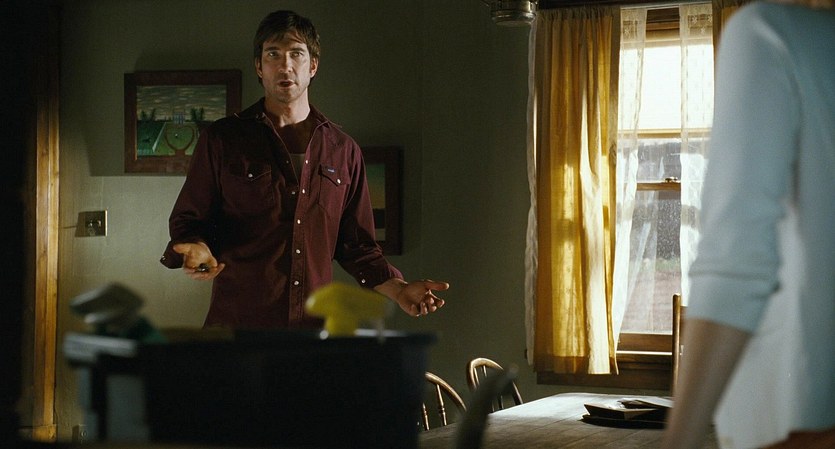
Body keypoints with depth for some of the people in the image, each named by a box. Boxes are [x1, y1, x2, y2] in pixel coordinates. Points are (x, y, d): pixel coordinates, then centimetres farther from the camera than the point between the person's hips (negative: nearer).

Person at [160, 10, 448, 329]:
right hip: (237, 321, -2)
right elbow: (186, 221, 5)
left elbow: (356, 245, 16)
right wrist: (197, 250, -17)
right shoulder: (221, 139, 4)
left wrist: (397, 288, 1)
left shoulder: (344, 151, 12)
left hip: (316, 324, 2)